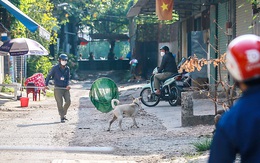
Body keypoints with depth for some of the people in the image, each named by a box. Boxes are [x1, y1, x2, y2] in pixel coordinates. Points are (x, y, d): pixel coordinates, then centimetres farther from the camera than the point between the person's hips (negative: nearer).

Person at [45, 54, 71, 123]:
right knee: (60, 103, -6)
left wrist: (68, 85, -6)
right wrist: (46, 85, 0)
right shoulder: (55, 68, -4)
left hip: (65, 88, 4)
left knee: (68, 101, -4)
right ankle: (62, 117, 2)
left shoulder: (67, 68, 9)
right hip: (58, 88, -4)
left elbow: (68, 78, 13)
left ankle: (63, 114, 18)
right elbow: (49, 76, 4)